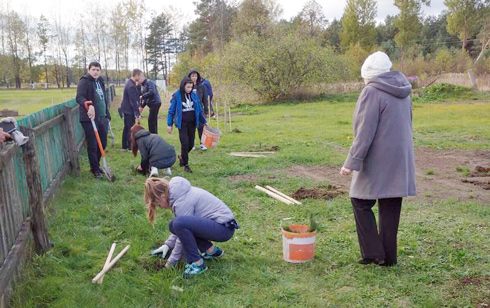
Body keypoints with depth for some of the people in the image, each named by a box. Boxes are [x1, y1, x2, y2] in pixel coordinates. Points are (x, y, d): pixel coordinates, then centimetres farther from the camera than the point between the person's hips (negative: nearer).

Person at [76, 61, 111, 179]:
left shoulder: (100, 81, 16)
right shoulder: (84, 81, -9)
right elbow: (79, 97, -22)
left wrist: (107, 114, 23)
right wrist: (89, 105, -40)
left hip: (102, 118, 8)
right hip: (89, 118, -8)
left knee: (103, 143, 13)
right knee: (92, 145, -1)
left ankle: (96, 164, 30)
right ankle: (95, 169, 10)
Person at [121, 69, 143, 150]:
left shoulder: (129, 83, 9)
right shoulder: (131, 86, -22)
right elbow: (133, 102, -24)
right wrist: (138, 114, -23)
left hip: (126, 109, 10)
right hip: (129, 110, -10)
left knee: (126, 128, 15)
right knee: (131, 129, -4)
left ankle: (124, 146, 23)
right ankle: (131, 147, 2)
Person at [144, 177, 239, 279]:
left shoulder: (183, 201, -20)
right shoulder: (179, 193, 9)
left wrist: (171, 261, -4)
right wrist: (167, 244, 20)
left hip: (224, 228, -10)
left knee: (178, 223, -27)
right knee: (174, 225, 9)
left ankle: (197, 263, -13)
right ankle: (212, 250, 12)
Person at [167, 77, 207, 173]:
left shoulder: (194, 95, 4)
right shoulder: (177, 96, -7)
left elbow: (199, 110, 13)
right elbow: (171, 111, -3)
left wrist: (204, 122, 15)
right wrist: (169, 124, -5)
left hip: (192, 123, 4)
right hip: (182, 124, -4)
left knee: (191, 144, 8)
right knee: (185, 144, -9)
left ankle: (182, 156, 36)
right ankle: (185, 165, 6)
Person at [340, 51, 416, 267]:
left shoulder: (372, 92, -13)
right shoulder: (402, 92, 12)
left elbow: (365, 132, -19)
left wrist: (352, 162, -19)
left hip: (377, 160, -8)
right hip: (400, 160, 8)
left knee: (361, 202, 5)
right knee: (390, 208, 11)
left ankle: (373, 252, 3)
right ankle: (388, 256, 18)